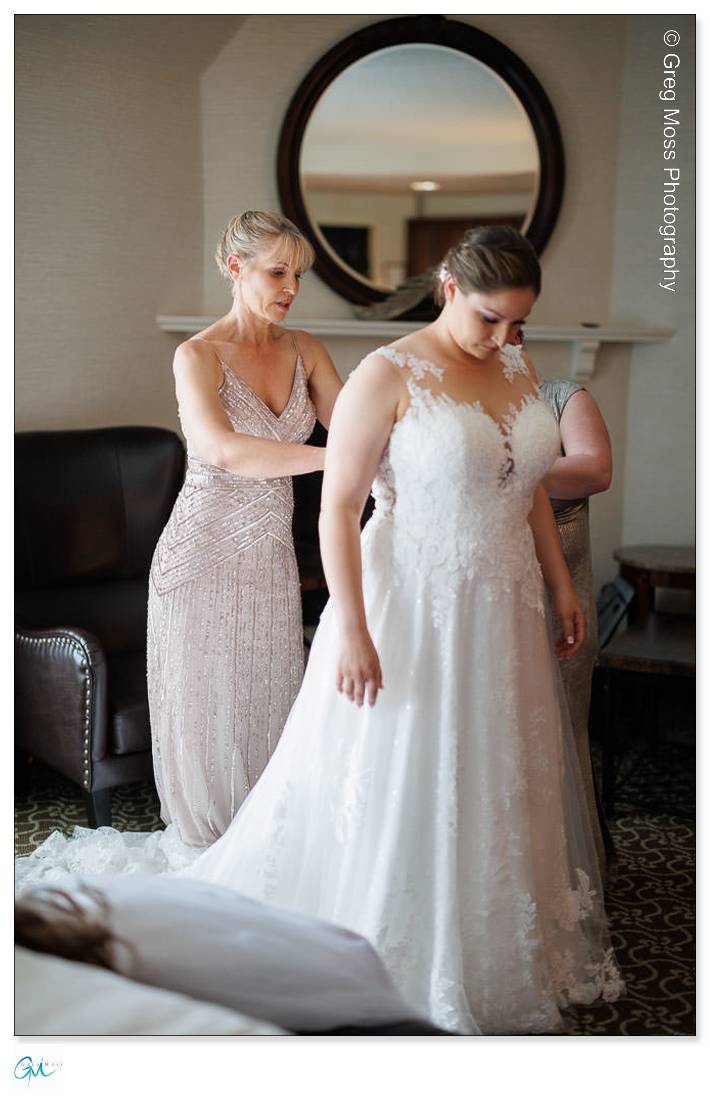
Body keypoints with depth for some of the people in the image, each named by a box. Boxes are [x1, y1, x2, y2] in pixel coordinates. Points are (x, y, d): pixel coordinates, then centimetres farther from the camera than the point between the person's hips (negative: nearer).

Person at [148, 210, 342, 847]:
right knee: (205, 709, 6)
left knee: (268, 705, 11)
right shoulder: (198, 355, -13)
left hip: (271, 556, 5)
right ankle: (208, 858, 25)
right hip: (205, 555, -5)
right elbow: (222, 449, -30)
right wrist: (336, 456, -38)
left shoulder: (304, 351, 5)